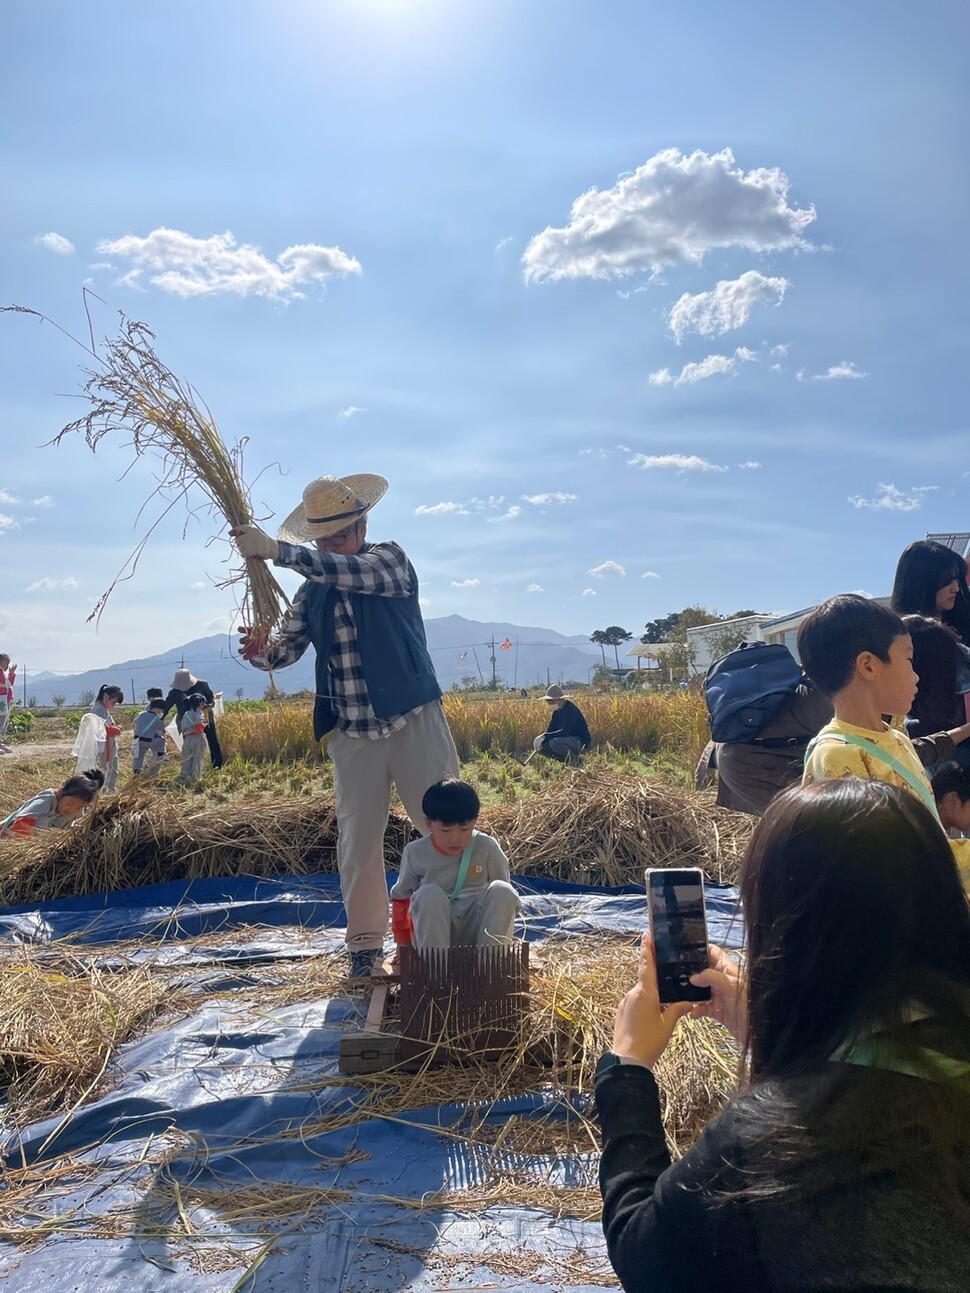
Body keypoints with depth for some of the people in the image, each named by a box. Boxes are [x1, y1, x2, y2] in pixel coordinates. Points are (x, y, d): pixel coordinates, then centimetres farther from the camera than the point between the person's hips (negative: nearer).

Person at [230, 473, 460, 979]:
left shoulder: (391, 559, -2)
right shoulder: (313, 591, 10)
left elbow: (353, 571, -24)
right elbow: (287, 648, 2)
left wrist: (275, 549, -30)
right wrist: (259, 651, -22)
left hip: (413, 721, -3)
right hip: (351, 736, 4)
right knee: (357, 843, 6)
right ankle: (365, 944, 19)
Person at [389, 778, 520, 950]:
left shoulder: (487, 848, -7)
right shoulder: (415, 852, -6)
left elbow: (505, 897, 7)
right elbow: (400, 896, 10)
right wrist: (403, 943, 12)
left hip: (476, 928, 1)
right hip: (435, 932, 0)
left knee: (502, 891, -26)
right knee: (429, 895, -31)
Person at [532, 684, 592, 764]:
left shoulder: (570, 710, -21)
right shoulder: (556, 711, 8)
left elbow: (564, 732, -29)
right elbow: (550, 731, 9)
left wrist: (544, 736, -28)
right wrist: (540, 738, -12)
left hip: (581, 742, -9)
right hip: (568, 740, 9)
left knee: (555, 742, -34)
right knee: (542, 746, -2)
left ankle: (574, 759, -11)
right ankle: (567, 759, 5)